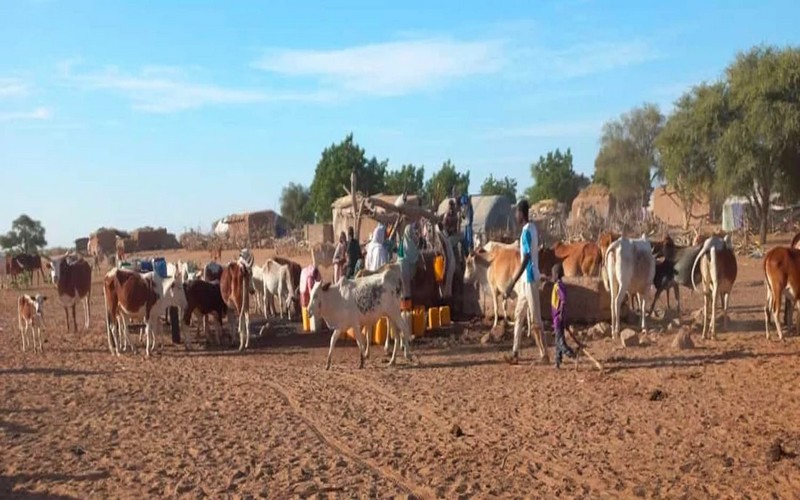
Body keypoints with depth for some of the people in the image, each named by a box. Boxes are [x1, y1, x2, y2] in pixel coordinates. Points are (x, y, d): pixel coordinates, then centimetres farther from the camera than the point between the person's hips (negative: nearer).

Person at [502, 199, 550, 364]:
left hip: (530, 279, -10)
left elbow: (525, 260, -24)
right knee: (518, 314, 13)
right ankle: (515, 353, 17)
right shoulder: (532, 228, 11)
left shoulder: (526, 231, -18)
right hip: (527, 279, 10)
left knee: (535, 318, -5)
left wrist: (511, 285, -26)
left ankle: (544, 355, 0)